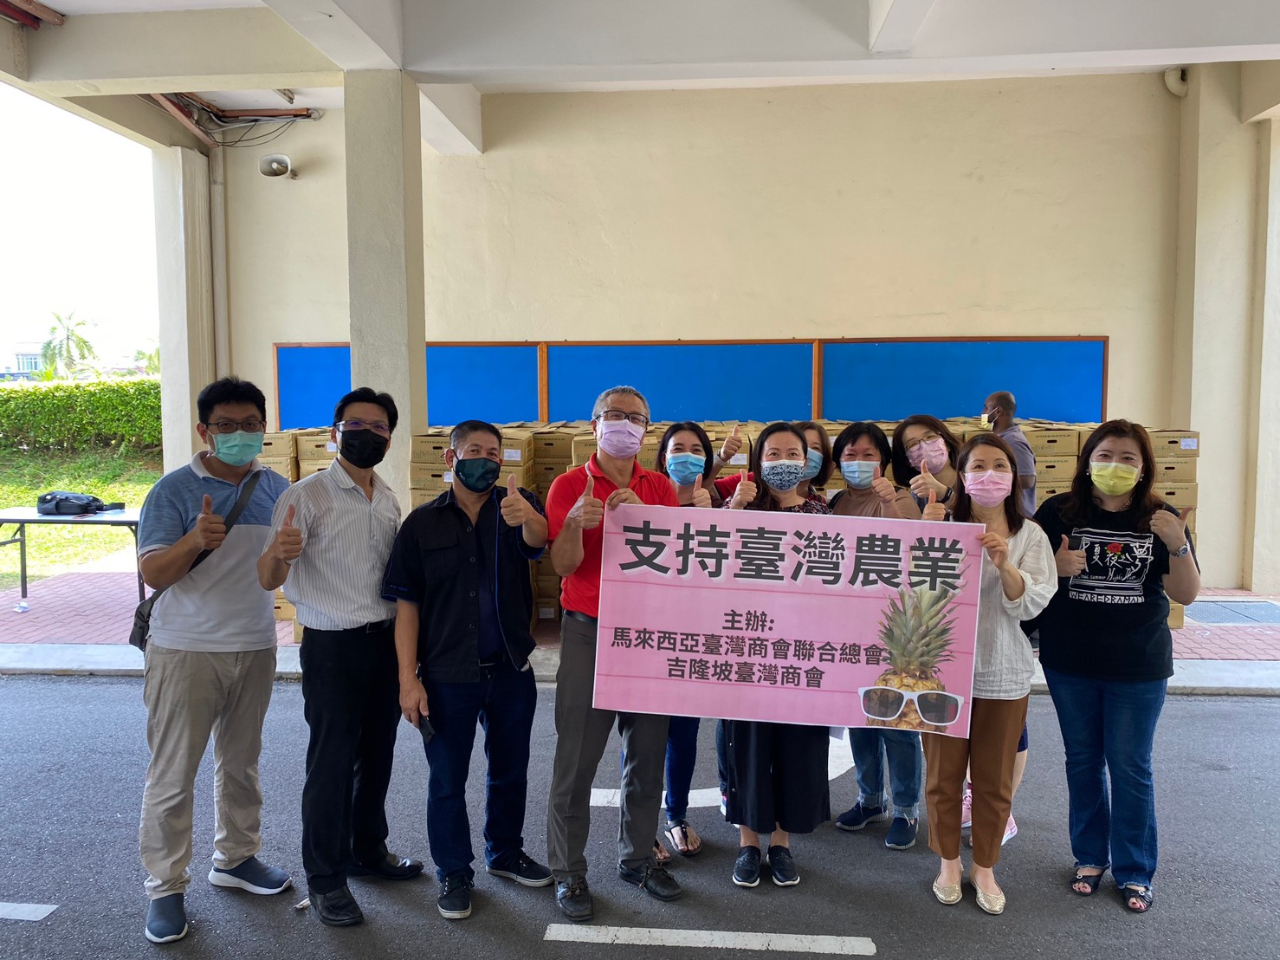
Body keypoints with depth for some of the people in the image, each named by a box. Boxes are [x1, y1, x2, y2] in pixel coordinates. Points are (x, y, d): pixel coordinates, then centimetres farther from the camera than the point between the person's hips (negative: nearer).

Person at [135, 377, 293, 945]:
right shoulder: (175, 490, -10)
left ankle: (236, 858, 34)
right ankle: (165, 888, 18)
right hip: (185, 651, -4)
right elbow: (152, 573, -15)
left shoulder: (278, 489, 4)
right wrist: (195, 541, -33)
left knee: (241, 763, 17)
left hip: (255, 647, 5)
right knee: (173, 773, 3)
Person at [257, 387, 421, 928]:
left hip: (386, 641, 6)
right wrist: (278, 553, -41)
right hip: (332, 646, -6)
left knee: (377, 755, 17)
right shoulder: (307, 496, -11)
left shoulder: (388, 500, 8)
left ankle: (368, 851, 36)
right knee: (332, 762, 3)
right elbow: (269, 580, -18)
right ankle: (325, 879, 19)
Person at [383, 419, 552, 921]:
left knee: (511, 770, 18)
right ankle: (454, 873, 29)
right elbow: (407, 603, -4)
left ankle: (506, 852, 40)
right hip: (446, 676, -1)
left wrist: (525, 517, -51)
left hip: (511, 670, 2)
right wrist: (408, 677, -10)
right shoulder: (423, 523, -3)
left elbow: (538, 540, -26)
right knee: (447, 779, 10)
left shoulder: (518, 505, -3)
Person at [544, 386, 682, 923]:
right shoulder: (569, 486, -1)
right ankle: (568, 871, 16)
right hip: (589, 633, -3)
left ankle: (637, 857, 28)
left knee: (647, 753, 11)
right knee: (576, 758, 2)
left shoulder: (660, 488, 8)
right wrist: (575, 523, -28)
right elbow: (564, 566, -9)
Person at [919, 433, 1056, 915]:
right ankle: (948, 861, 33)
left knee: (994, 780, 14)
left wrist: (1004, 564, -30)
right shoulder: (942, 528, -4)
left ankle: (985, 867, 33)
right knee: (943, 776, 13)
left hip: (1003, 675, 0)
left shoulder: (1030, 535, -3)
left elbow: (1031, 604, -12)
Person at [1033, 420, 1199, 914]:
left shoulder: (1161, 519, -3)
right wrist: (1056, 568, -23)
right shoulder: (1058, 512, -5)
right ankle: (1090, 857, 31)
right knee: (1083, 761, 14)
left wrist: (1178, 546, -24)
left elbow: (1186, 594, -7)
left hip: (1138, 667, -1)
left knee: (1130, 768, 7)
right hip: (1069, 663, 1)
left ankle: (1135, 871, 24)